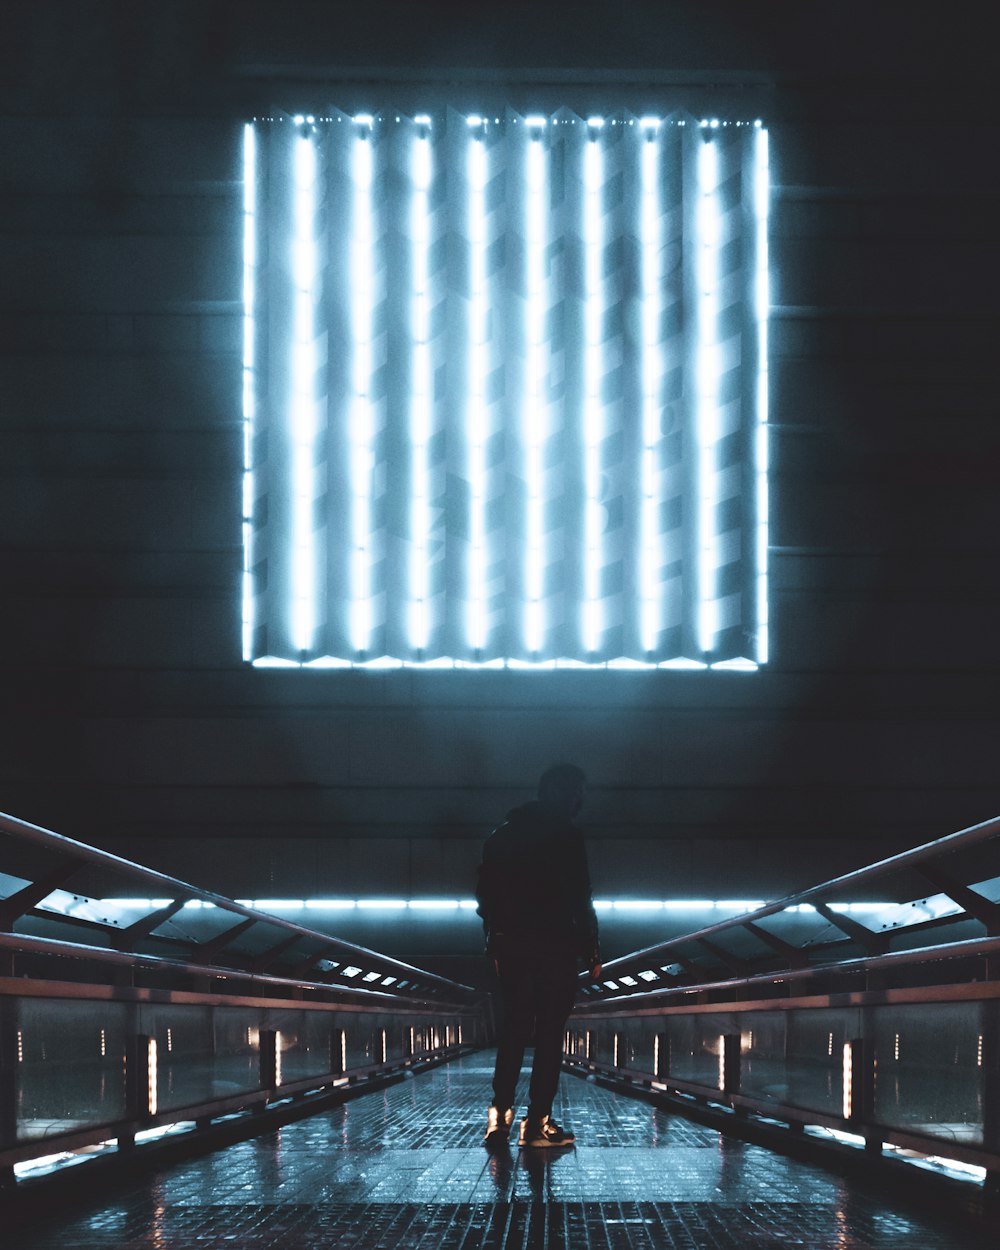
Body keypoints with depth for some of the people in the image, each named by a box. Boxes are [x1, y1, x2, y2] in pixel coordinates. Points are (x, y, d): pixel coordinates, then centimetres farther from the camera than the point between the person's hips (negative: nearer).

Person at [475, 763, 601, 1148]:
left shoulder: (504, 833, 10)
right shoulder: (565, 836, -9)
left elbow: (486, 892, 12)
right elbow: (579, 898, -12)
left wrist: (495, 942, 16)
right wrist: (591, 948, -5)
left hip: (511, 944, 5)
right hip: (555, 945, -5)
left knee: (514, 1028, 12)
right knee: (550, 1032, 0)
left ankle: (500, 1113, 4)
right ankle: (538, 1122, -1)